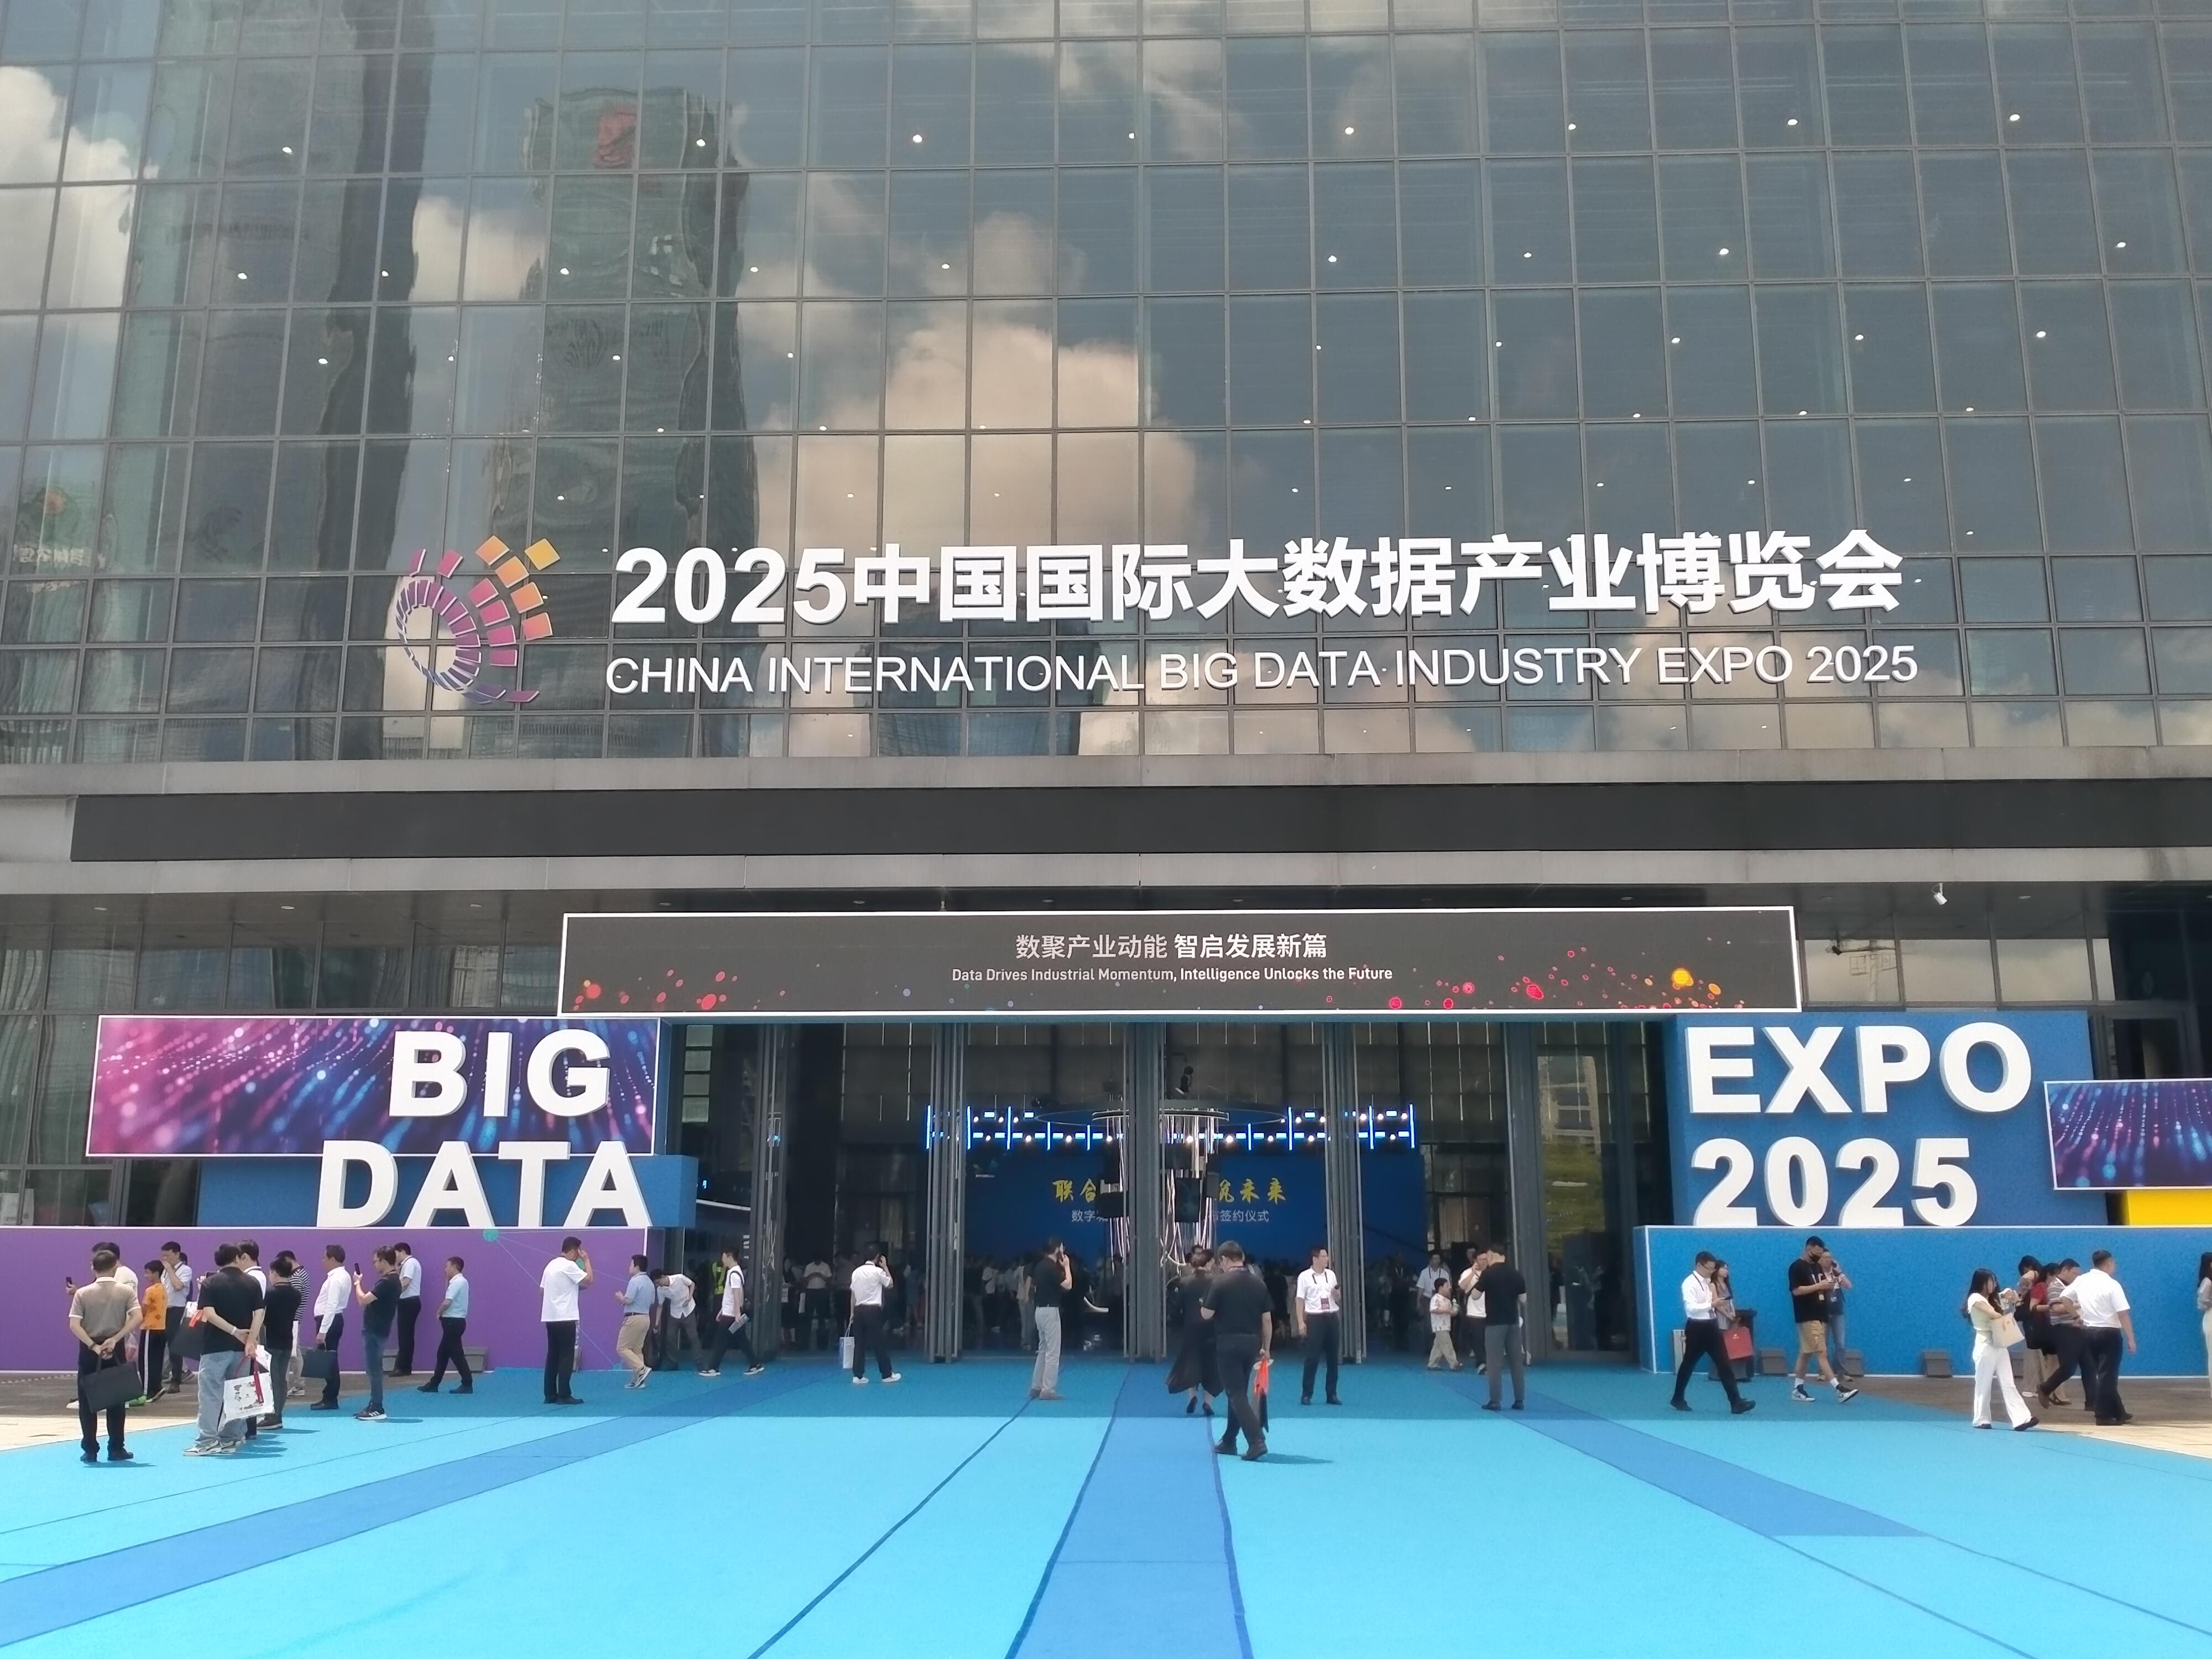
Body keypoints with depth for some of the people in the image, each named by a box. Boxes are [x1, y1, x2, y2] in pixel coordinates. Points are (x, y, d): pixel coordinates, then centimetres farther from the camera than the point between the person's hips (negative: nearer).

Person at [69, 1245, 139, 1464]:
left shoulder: (83, 1293, -2)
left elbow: (74, 1325, -10)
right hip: (116, 1350, 0)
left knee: (88, 1401, 8)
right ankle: (116, 1449, 9)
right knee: (116, 1400, 7)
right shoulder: (126, 1291, -2)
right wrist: (115, 1339, -11)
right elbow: (137, 1319, -13)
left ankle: (91, 1450, 8)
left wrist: (94, 1346, -11)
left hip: (89, 1350, 0)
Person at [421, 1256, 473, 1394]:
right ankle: (434, 1384, 20)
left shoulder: (457, 1282, -17)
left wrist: (439, 1313, -6)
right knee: (442, 1353, 14)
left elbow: (447, 1302, -26)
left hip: (453, 1322, -10)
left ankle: (468, 1385, -4)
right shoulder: (460, 1281, 16)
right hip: (454, 1321, 10)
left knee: (456, 1354, -6)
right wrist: (448, 1280, 13)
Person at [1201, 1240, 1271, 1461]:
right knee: (1239, 1391, 18)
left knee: (1237, 1393, -2)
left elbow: (1207, 1315, -7)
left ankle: (1257, 1441, -16)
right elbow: (1267, 1320, 4)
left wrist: (1206, 1305, 14)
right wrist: (1266, 1347, 14)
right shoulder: (1258, 1283, 3)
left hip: (1229, 1342, -5)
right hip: (1252, 1343, 5)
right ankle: (1229, 1441, 28)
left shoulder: (1220, 1282, -10)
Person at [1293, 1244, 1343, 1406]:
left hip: (1332, 1317, 4)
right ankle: (1306, 1394, 3)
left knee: (1333, 1357, 6)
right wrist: (1300, 1322, -11)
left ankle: (1332, 1394, 14)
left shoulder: (1331, 1274, 8)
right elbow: (1299, 1300, -5)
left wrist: (1337, 1291, -7)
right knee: (1312, 1358, -4)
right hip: (1315, 1318, -4)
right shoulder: (1305, 1276, -5)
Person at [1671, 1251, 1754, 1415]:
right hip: (1697, 1328, -7)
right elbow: (1691, 1308, -26)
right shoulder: (1689, 1284, -15)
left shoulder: (1708, 1282, 11)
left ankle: (1736, 1402, -3)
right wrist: (1712, 1304, -31)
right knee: (1689, 1364, 7)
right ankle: (1678, 1399, 24)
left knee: (1724, 1364, -1)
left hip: (1711, 1327, 7)